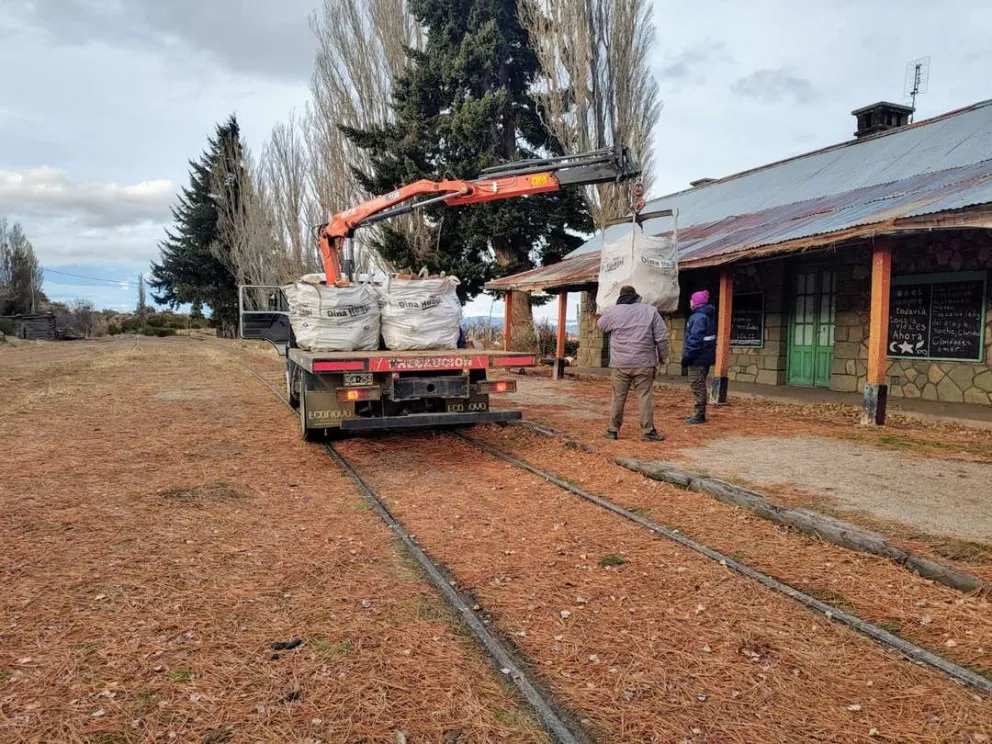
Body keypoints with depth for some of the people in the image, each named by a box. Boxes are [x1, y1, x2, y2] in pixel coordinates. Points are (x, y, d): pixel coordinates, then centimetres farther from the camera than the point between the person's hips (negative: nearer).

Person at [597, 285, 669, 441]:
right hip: (644, 363, -1)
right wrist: (662, 356, 12)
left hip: (620, 364, 1)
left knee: (618, 397, 8)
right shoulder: (650, 310, 2)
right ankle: (649, 431, 4)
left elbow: (600, 324, 23)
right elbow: (662, 337, 1)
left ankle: (613, 429, 14)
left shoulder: (613, 311, 3)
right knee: (644, 397, 2)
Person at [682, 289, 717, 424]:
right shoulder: (707, 315, 15)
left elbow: (695, 339, -25)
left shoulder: (699, 317, -17)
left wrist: (687, 356, -20)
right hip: (704, 357, 10)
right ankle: (699, 414, 22)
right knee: (700, 386, 15)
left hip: (698, 357, -10)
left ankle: (699, 416, -3)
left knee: (697, 386, -6)